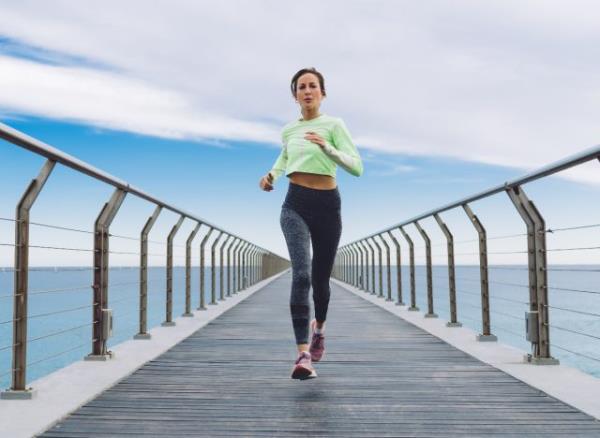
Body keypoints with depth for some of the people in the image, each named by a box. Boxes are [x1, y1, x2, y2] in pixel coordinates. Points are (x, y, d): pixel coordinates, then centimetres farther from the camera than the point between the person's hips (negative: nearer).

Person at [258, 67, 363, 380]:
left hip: (327, 205, -1)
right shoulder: (288, 129, 10)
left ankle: (319, 327, 44)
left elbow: (356, 167, -11)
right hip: (295, 204, 1)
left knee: (321, 278, 12)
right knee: (301, 274, -21)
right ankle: (303, 354, -22)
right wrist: (272, 174, 13)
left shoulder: (334, 125, -1)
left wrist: (326, 147, -24)